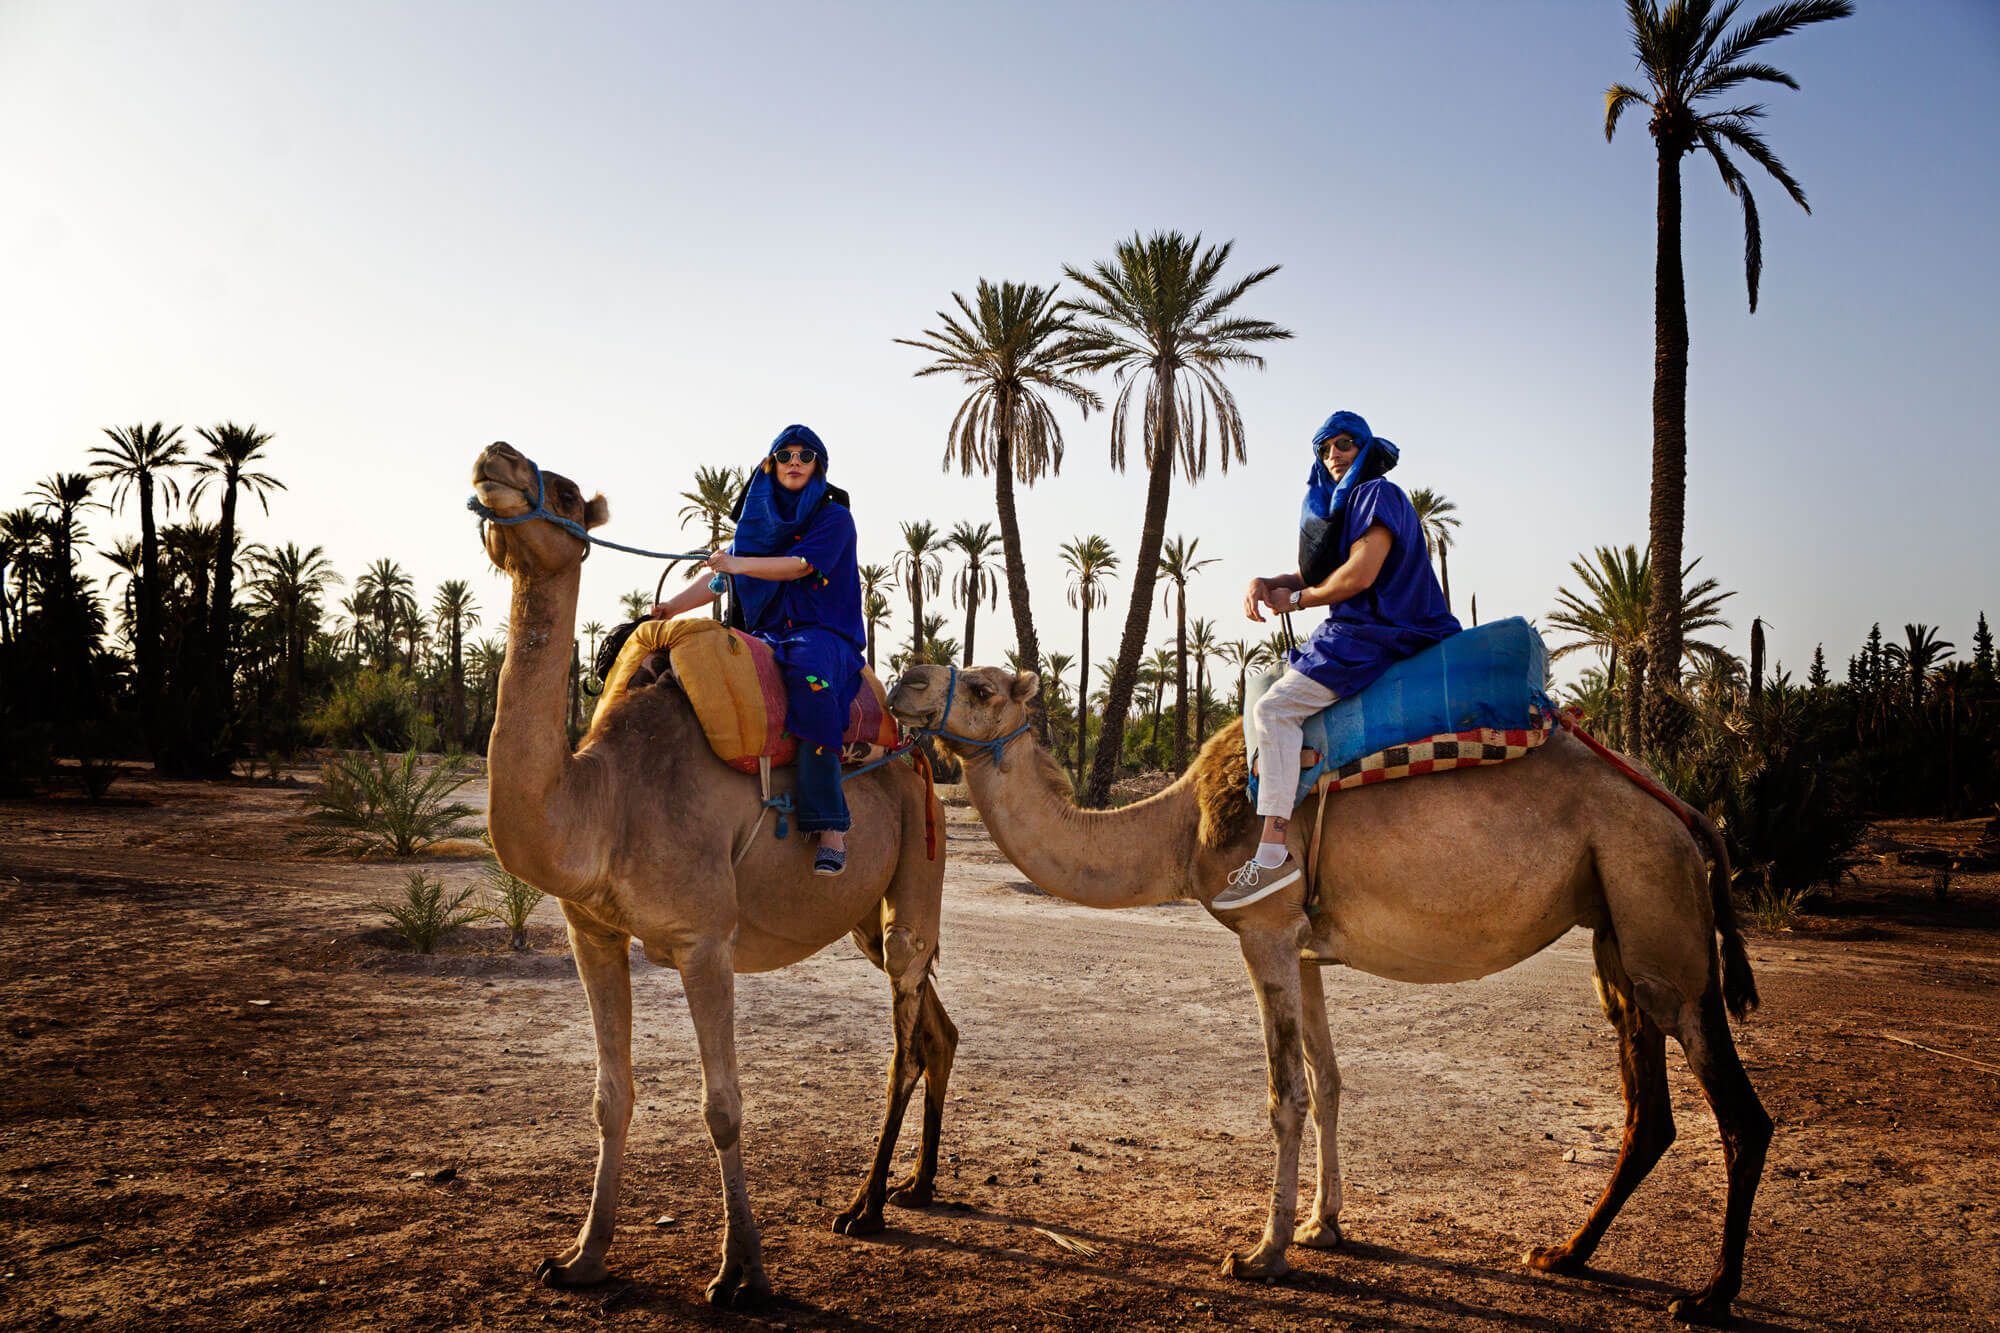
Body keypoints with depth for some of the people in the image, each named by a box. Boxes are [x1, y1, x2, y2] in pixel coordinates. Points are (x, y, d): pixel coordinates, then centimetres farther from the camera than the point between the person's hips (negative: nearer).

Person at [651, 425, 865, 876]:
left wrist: (740, 563, -23)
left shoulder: (833, 517, 4)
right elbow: (719, 576, 15)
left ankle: (831, 827, -42)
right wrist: (671, 608, 2)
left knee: (808, 673, -40)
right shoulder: (760, 518, 20)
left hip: (825, 634, -5)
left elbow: (800, 565, -12)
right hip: (767, 634, 5)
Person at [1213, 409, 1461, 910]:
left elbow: (1359, 574, -20)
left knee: (1273, 710, -23)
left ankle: (1273, 853, -31)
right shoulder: (1345, 503, 22)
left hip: (1374, 636, -11)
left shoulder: (1378, 494, -8)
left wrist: (1296, 599, -6)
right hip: (1359, 633, 11)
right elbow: (1317, 575, 20)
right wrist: (1266, 583, -1)